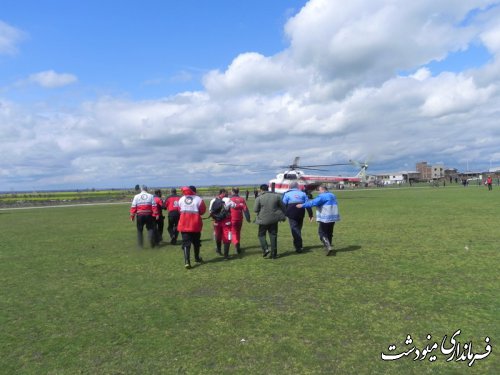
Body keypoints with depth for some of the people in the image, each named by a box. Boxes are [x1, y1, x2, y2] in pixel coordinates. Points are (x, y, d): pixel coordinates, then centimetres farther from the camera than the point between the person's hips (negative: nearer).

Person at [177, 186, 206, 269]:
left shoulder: (181, 199, 3)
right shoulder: (198, 199, -6)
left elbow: (180, 210, 12)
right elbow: (202, 211, 0)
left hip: (184, 224, 1)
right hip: (195, 224, -1)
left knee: (186, 243, 1)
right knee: (196, 242, 18)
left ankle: (187, 262, -12)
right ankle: (197, 258, 35)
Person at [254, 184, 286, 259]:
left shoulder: (259, 198, -8)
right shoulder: (276, 196, 2)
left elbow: (255, 209, -8)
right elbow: (282, 206, 8)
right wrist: (283, 216, 21)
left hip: (263, 219, -3)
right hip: (274, 219, 3)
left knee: (261, 234, 15)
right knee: (273, 235, 10)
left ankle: (265, 249, -5)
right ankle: (273, 254, 13)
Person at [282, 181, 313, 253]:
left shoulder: (287, 194, 3)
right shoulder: (302, 193, 12)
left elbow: (284, 205, -1)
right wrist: (310, 214, 12)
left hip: (292, 214, -3)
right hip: (301, 214, 3)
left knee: (294, 229, -4)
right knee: (298, 228, 16)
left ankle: (298, 247, -13)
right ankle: (297, 244, 23)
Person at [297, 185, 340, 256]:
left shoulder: (322, 196, -13)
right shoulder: (332, 195, 16)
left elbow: (314, 202, -24)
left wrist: (303, 205, -22)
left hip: (325, 218, -9)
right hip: (333, 217, 9)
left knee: (322, 233, -2)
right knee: (329, 233, 18)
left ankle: (328, 247, -15)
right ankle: (329, 247, 26)